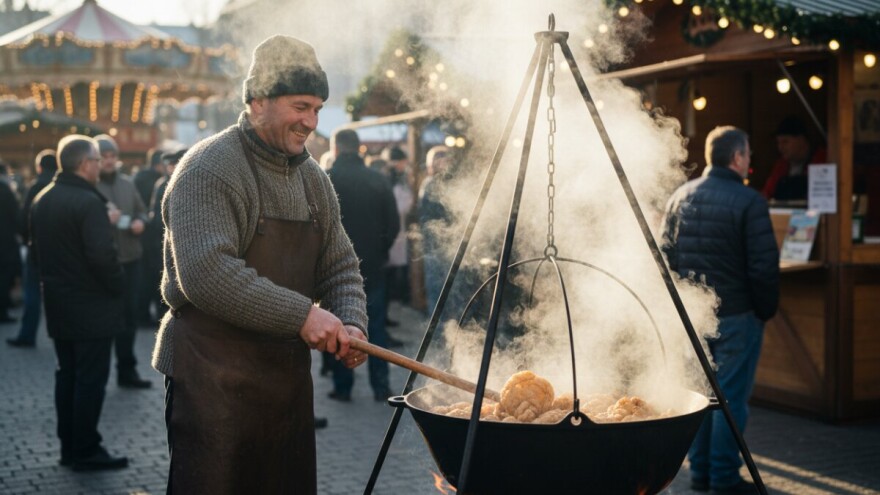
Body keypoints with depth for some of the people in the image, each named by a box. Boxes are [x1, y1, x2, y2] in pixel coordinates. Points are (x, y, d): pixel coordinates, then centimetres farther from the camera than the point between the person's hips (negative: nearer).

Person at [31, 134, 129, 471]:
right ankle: (85, 452, 4)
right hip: (91, 306, -8)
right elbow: (102, 255, -25)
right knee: (91, 379, -1)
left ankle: (69, 447, 21)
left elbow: (37, 247, 16)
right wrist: (118, 287, -12)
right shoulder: (89, 201, -19)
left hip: (57, 304, 8)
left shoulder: (42, 200, 9)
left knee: (67, 375, 14)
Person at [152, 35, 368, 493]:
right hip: (213, 373, -7)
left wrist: (350, 324, -6)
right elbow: (206, 274, -25)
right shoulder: (208, 170, -13)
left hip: (288, 370, 8)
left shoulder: (313, 179, 13)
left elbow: (341, 268, 15)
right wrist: (301, 315, -23)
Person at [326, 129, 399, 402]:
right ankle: (380, 387, 9)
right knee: (376, 327, 9)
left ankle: (343, 387, 11)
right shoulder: (379, 180, 0)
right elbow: (394, 224, 2)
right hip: (373, 266, 2)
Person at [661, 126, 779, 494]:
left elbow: (665, 255, 10)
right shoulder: (749, 201, -14)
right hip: (736, 314, -6)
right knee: (731, 397, 2)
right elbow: (764, 265, -15)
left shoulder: (680, 198, 6)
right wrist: (766, 309, -2)